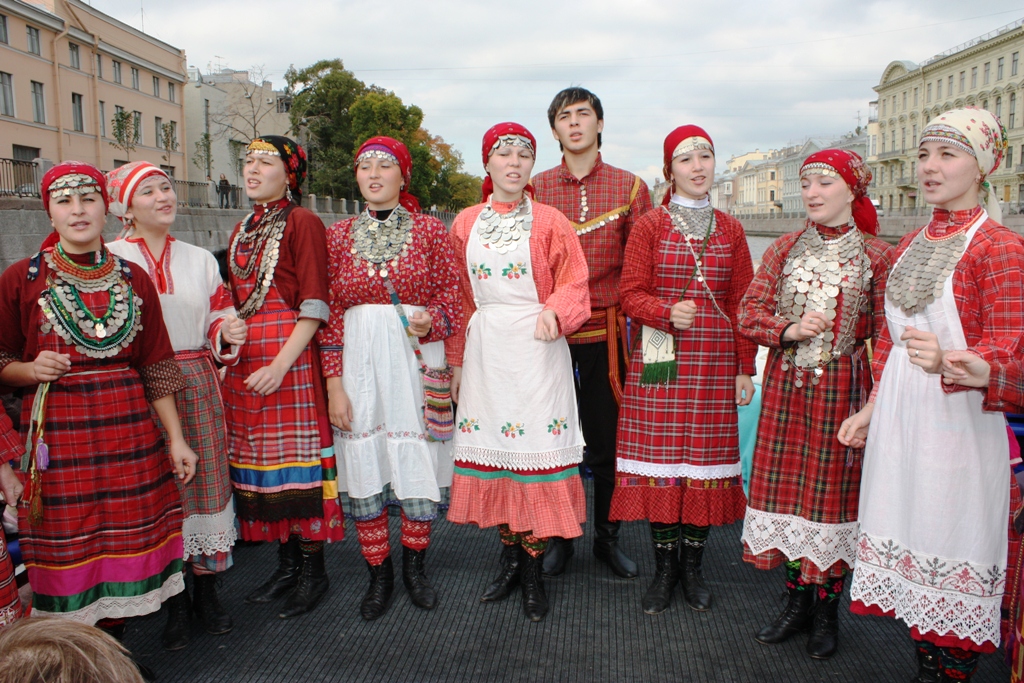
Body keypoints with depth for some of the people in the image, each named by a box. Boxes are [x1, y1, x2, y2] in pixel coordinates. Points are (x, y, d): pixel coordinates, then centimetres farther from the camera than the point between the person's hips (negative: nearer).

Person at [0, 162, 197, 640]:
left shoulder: (133, 278, 7)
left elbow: (155, 366, 8)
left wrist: (176, 438, 6)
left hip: (128, 430, 2)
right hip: (57, 435, -2)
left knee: (125, 546, 6)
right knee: (68, 550, 2)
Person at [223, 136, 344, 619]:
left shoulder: (303, 223, -6)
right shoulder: (243, 230, 18)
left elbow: (315, 305, -13)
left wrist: (281, 364, -19)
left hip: (289, 355, -7)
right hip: (245, 359, 8)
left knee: (295, 457, -3)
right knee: (259, 456, 10)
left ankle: (313, 570, 11)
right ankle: (287, 564, 23)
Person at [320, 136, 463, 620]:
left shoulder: (430, 231, 4)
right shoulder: (338, 235, 7)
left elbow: (451, 296, 4)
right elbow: (329, 313, 4)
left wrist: (430, 320, -20)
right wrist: (333, 384, -2)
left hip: (416, 357, -1)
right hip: (359, 360, 1)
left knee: (419, 463, 3)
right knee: (363, 467, 4)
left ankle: (414, 567, 26)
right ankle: (378, 576, 22)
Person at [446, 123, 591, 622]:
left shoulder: (549, 222, 2)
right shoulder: (465, 224, 11)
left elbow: (573, 285, 0)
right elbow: (458, 298, 12)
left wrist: (554, 312, -21)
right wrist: (456, 360, 11)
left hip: (535, 348, -3)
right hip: (484, 350, 3)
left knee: (535, 446, -4)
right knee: (490, 448, 6)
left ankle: (534, 571, 10)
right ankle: (510, 557, 24)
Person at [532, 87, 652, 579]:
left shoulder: (630, 187, 4)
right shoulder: (535, 188, 6)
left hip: (605, 334, -1)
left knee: (607, 444, 8)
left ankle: (607, 538, 27)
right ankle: (558, 537, 27)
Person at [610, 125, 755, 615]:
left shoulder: (730, 230, 11)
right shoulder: (649, 226, 4)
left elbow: (742, 303, 10)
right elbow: (631, 295, 0)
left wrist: (745, 368, 6)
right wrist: (668, 313, -19)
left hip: (714, 364, 2)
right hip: (659, 363, -2)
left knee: (705, 460, 4)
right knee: (659, 458, 0)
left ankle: (693, 565, 20)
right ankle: (664, 567, 16)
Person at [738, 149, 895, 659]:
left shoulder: (876, 256, -2)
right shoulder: (785, 249, 6)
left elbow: (886, 335, -3)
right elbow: (749, 315, 4)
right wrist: (789, 329, -14)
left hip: (842, 390, -3)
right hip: (785, 387, 3)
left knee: (835, 492, 4)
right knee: (786, 487, 7)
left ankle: (827, 610, 22)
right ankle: (797, 601, 24)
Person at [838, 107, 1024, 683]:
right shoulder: (911, 246, 13)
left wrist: (946, 361, -33)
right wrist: (871, 409, 15)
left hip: (958, 417, -7)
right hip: (899, 414, 7)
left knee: (954, 551, 1)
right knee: (911, 536, 12)